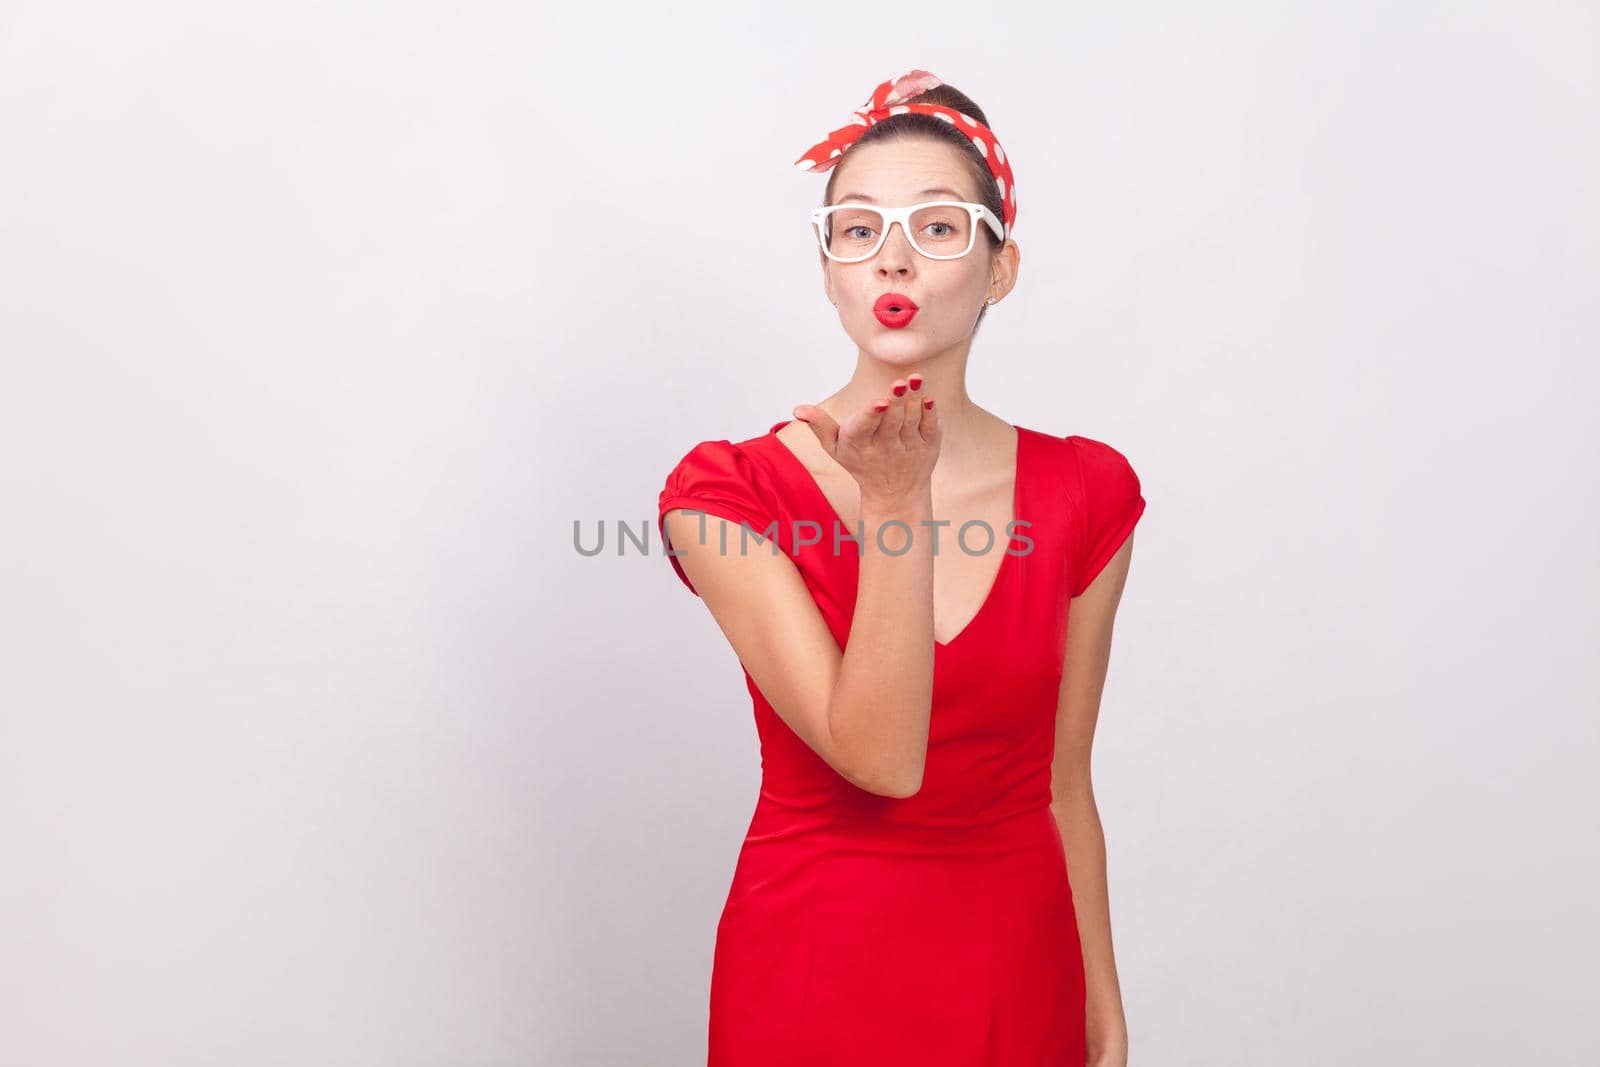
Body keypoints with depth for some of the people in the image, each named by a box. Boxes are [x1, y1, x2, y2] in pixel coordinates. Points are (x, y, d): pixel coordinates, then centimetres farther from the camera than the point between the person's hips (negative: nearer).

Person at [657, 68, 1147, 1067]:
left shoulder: (1084, 492, -4)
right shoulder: (726, 490, -13)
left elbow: (1062, 786, 2)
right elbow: (881, 758, -22)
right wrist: (897, 502, -27)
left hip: (1018, 967, 3)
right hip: (815, 971, -2)